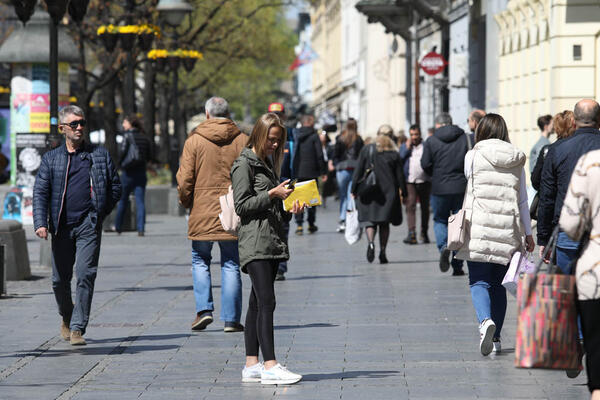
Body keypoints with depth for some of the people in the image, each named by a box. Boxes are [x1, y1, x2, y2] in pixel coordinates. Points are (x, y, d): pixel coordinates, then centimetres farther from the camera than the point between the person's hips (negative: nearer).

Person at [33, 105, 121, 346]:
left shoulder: (100, 155, 10)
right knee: (60, 279, 7)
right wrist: (40, 223, -12)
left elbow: (116, 187, 13)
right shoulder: (51, 159, 10)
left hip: (89, 226, -1)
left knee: (85, 275, -13)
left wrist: (100, 213, 3)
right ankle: (66, 318, 33)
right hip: (61, 226, 1)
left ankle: (77, 328, -11)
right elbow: (40, 193, 2)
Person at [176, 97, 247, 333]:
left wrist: (186, 202, 10)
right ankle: (231, 318, 5)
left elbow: (184, 179, -6)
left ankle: (204, 309, 2)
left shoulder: (194, 141, -4)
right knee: (231, 265, 7)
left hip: (202, 213, -1)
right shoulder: (242, 141, 1)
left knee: (200, 261, 15)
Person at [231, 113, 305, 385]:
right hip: (254, 242, -9)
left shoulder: (269, 162, 21)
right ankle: (269, 366, -19)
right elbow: (241, 205, -12)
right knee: (266, 301, -15)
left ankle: (252, 365, 9)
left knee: (257, 303, 8)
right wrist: (272, 194, -16)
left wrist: (289, 210, 6)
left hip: (273, 239, 9)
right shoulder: (244, 164, -5)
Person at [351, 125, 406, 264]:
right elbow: (400, 175, 3)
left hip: (369, 191, -1)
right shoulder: (394, 153, 1)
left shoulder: (367, 150, -1)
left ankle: (371, 242, -25)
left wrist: (354, 189, 5)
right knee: (384, 222, 11)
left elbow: (358, 171, -1)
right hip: (388, 192, 1)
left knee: (369, 220, 2)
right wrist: (402, 192, 11)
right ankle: (382, 251, 5)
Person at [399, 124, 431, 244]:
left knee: (425, 207, 8)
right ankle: (412, 234, -18)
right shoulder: (404, 146, 14)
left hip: (424, 181, 0)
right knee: (410, 206, -12)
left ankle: (424, 233, 21)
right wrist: (407, 148, -3)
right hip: (410, 182, 1)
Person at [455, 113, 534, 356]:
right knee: (498, 284, 12)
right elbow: (522, 200, 10)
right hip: (508, 228, 3)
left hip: (479, 227, -3)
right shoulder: (516, 160, 8)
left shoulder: (473, 156, -1)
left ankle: (485, 321, -29)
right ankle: (495, 338, 13)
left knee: (479, 281, -2)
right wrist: (528, 233, 14)